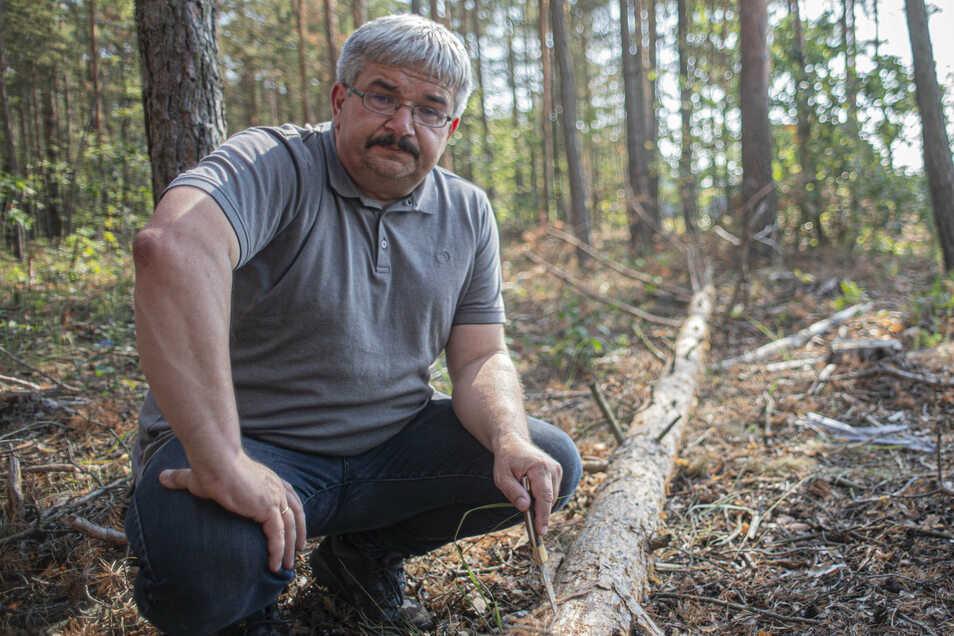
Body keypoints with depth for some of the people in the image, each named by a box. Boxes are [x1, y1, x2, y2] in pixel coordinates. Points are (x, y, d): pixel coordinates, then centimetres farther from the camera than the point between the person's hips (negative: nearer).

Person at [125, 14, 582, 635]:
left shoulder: (467, 212, 3)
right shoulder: (276, 164, -18)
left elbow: (481, 357, 2)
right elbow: (174, 245, -39)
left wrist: (511, 439, -21)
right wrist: (221, 462, -45)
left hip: (393, 443, 6)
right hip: (254, 443, -5)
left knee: (549, 465, -8)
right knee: (200, 575, -35)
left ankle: (367, 550, 13)